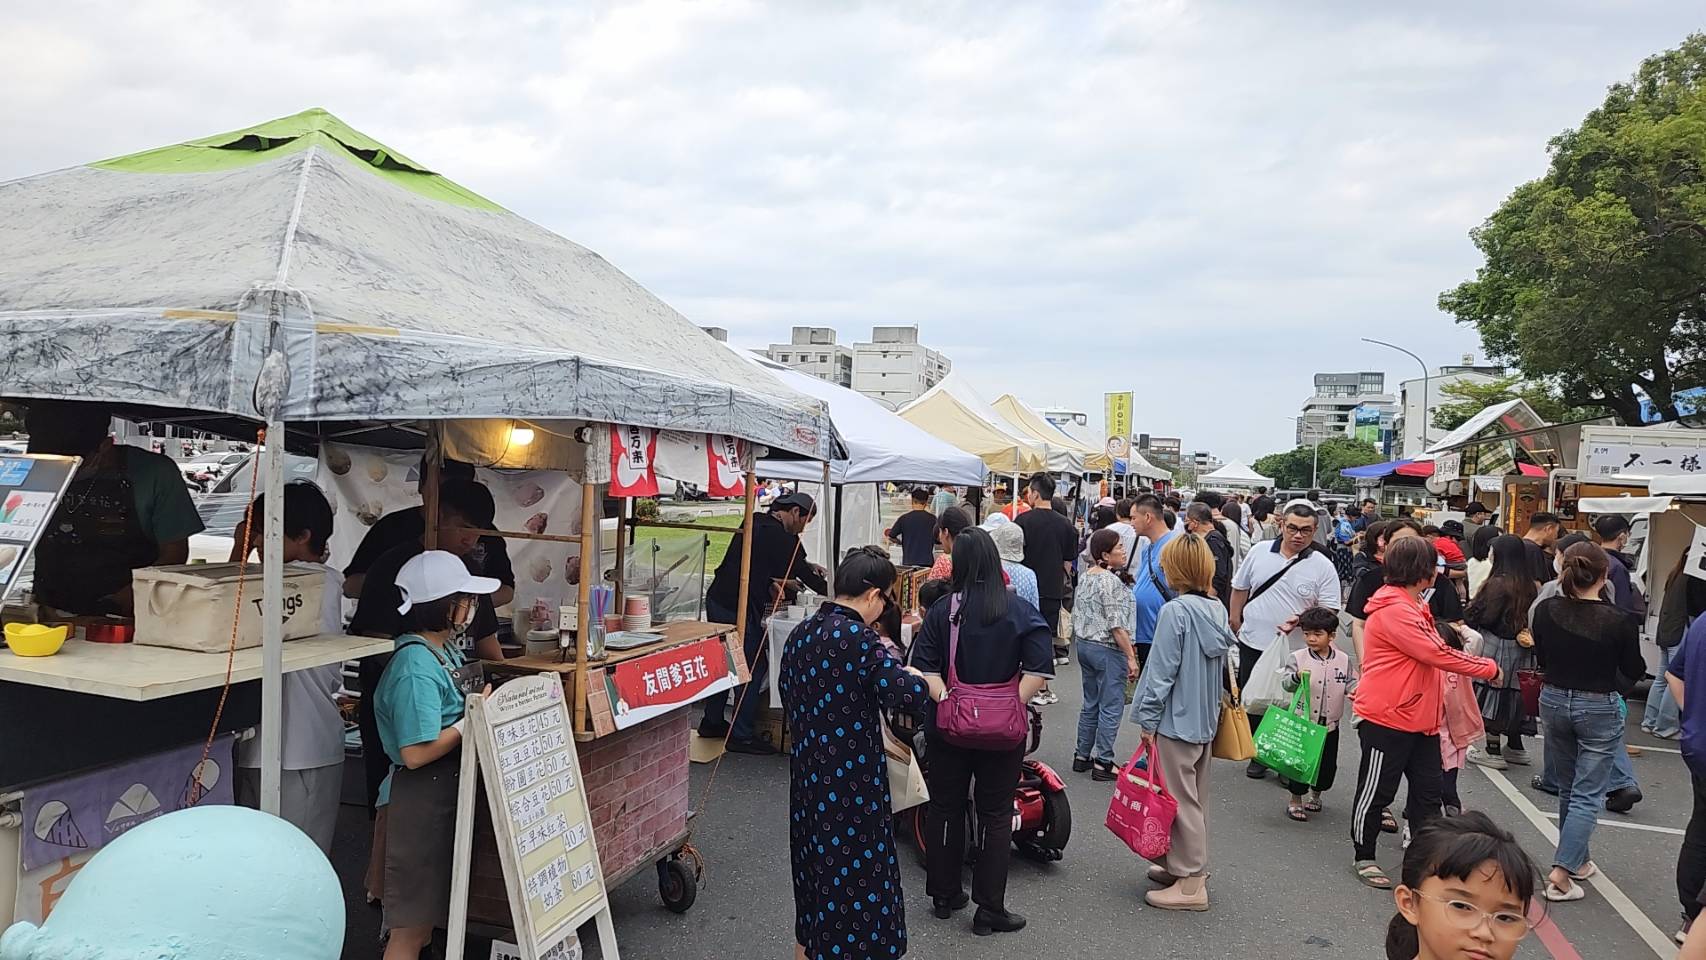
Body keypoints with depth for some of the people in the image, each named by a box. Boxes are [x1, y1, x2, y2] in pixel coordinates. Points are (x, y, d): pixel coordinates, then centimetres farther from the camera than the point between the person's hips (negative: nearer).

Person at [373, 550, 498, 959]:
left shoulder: (446, 649, 7)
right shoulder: (415, 666, -22)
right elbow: (416, 754, -26)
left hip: (448, 792, 10)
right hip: (421, 800, -10)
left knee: (429, 910, 20)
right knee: (411, 924, 0)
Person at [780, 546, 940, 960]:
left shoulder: (800, 634, 5)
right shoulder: (858, 638, -20)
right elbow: (903, 692, -27)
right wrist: (927, 684, -4)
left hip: (807, 777, 8)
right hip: (851, 784, -8)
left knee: (815, 874, 21)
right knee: (854, 876, 4)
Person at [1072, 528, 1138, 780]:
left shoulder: (1085, 577, 8)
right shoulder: (1112, 581, -18)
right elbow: (1117, 625, -21)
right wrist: (1131, 657, -17)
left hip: (1084, 644, 9)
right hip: (1108, 649, -9)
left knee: (1090, 704, 17)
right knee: (1110, 707, 1)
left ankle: (1082, 757, 24)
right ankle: (1103, 763, 5)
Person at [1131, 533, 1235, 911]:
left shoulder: (1175, 612, -20)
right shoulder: (1217, 610, 4)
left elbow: (1161, 671, -17)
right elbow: (1220, 664, 12)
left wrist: (1147, 719, -9)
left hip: (1176, 720, -8)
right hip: (1206, 719, 8)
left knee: (1180, 800, 0)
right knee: (1196, 797, 18)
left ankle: (1191, 884, 6)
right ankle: (1186, 865, 31)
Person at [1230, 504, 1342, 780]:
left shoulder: (1323, 567, -7)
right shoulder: (1260, 552, 1)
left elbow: (1328, 611, -7)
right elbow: (1240, 589, 11)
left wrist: (1302, 619, -24)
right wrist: (1235, 623, 8)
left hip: (1294, 650, -3)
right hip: (1253, 643, 3)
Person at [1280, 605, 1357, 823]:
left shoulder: (1343, 660, 0)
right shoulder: (1298, 658, -8)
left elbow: (1351, 681, 7)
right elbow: (1285, 683, -14)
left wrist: (1354, 691, -15)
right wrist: (1297, 677, -34)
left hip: (1330, 723, 3)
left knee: (1328, 764, 14)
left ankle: (1316, 794, 37)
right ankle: (1295, 801, 18)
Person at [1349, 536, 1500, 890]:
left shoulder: (1412, 605, 14)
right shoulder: (1393, 609, -21)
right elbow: (1437, 654, -22)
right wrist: (1489, 668, -12)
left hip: (1419, 717, 10)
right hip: (1387, 718, -10)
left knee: (1428, 789, 14)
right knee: (1376, 790, 4)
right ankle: (1363, 859, 18)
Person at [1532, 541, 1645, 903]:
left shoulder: (1546, 611, -9)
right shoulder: (1620, 622, -19)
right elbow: (1634, 671, -4)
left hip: (1554, 702, 4)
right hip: (1599, 710, -4)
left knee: (1567, 789, 21)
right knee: (1588, 795, 3)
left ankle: (1576, 860, 33)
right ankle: (1560, 872, -4)